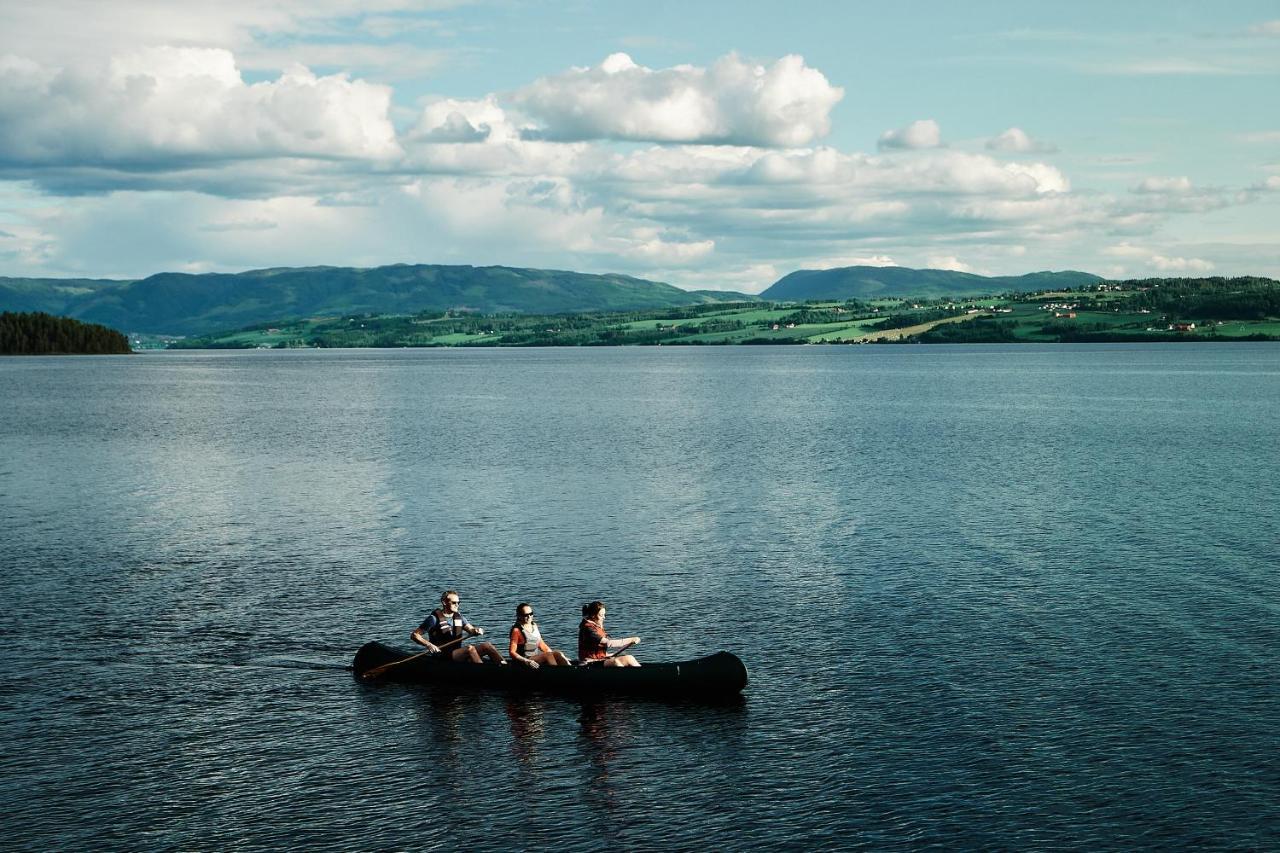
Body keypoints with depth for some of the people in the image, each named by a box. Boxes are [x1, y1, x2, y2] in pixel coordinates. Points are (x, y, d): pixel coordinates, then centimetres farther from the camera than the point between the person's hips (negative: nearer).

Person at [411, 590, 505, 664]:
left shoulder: (458, 617, 13)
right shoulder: (434, 619, -8)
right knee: (470, 648, -31)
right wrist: (428, 645, -24)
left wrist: (477, 631, -16)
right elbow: (415, 635, -9)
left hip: (459, 652, 7)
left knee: (487, 646, -10)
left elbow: (471, 630, 8)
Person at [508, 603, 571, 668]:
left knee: (558, 654, -17)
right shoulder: (517, 630, -9)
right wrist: (527, 661, -25)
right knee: (548, 655, -29)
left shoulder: (534, 626, 13)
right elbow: (512, 652, -12)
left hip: (537, 657, 7)